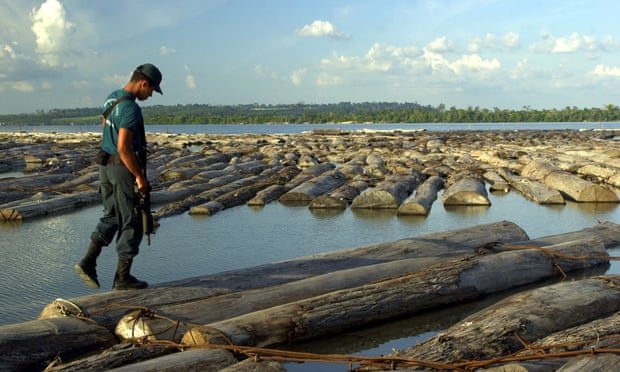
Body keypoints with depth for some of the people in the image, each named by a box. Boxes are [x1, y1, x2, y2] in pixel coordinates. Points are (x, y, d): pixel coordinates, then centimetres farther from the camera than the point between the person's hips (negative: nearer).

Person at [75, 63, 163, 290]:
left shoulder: (111, 99, 9)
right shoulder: (131, 108, -22)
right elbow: (123, 147, -27)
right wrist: (140, 177, -19)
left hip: (106, 165, 9)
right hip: (125, 168, -9)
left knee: (111, 217, 20)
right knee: (132, 223, 3)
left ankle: (88, 262, 8)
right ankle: (123, 278, 9)